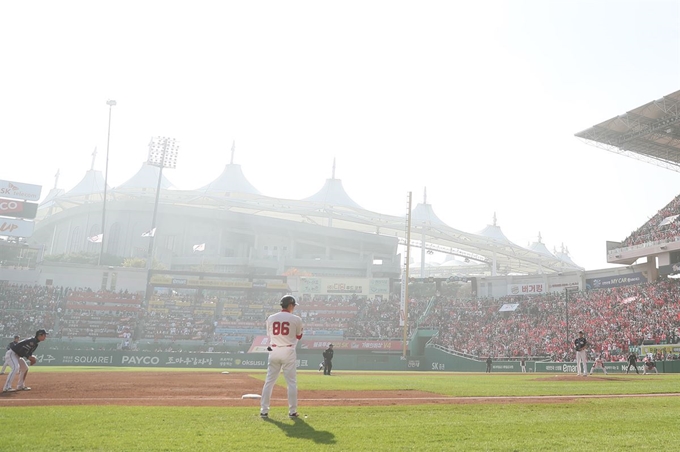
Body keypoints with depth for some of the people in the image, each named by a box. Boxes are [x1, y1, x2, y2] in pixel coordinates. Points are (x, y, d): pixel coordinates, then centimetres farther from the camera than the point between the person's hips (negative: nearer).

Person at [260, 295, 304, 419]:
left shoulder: (270, 318, 5)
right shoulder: (296, 319, -4)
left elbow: (269, 336, 14)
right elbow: (298, 336, 9)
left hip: (274, 351, 3)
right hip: (288, 351, -3)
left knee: (269, 381, 9)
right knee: (291, 382, 4)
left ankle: (264, 410, 9)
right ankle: (292, 412, 6)